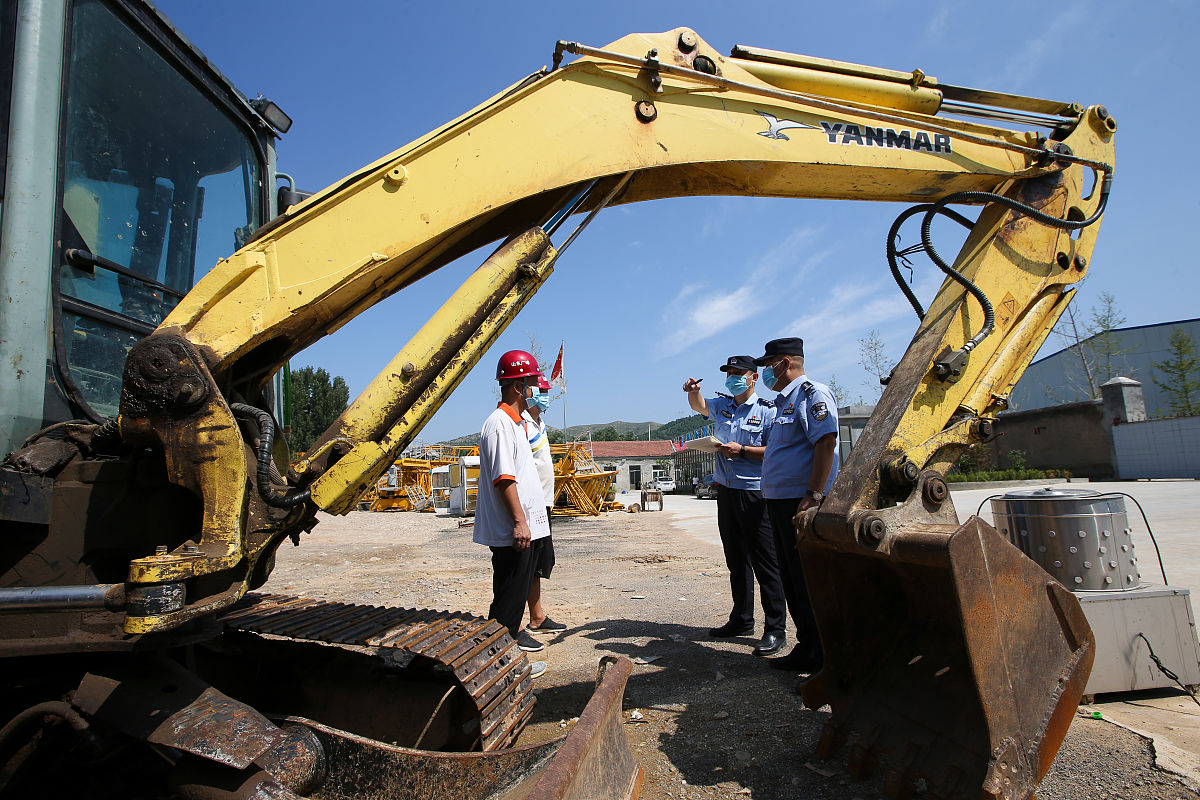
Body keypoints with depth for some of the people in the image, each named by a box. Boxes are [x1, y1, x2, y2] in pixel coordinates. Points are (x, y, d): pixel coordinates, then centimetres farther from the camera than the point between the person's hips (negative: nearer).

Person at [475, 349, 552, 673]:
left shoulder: (517, 423, 17)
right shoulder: (499, 423, -15)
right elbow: (503, 478, -22)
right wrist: (519, 522, -24)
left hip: (527, 527, 10)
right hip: (512, 531, -10)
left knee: (519, 590, 20)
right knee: (509, 594, -2)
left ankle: (514, 633, 34)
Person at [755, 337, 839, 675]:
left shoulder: (812, 393, -9)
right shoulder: (784, 401, 21)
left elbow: (826, 443, -21)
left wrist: (813, 496, -26)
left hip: (802, 501, -10)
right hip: (780, 501, 10)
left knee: (811, 582, -4)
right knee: (792, 580, 14)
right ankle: (807, 649, 24)